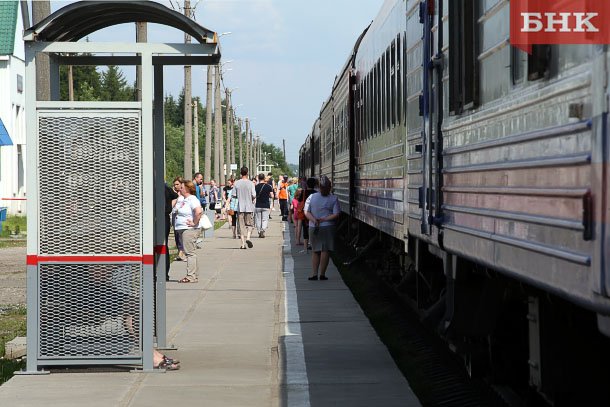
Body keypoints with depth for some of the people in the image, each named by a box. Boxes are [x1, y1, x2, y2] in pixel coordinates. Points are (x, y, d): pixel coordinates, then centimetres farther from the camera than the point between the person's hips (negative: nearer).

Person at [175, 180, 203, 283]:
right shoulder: (182, 199, 15)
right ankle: (195, 276, 15)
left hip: (190, 229, -10)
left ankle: (191, 276, -11)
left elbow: (199, 211, -30)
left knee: (190, 252, -10)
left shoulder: (192, 199, -14)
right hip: (183, 229, 10)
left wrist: (194, 223, -22)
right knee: (189, 252, 11)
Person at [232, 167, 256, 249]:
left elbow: (234, 195, 0)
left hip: (240, 207, 1)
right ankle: (248, 238, -13)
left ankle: (243, 243, 2)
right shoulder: (250, 183, -7)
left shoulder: (236, 183, -2)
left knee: (242, 226, 5)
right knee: (250, 224, 11)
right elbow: (254, 196, -10)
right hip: (249, 207, -1)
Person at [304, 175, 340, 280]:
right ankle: (322, 274, -1)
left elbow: (306, 212, -4)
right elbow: (336, 215, -9)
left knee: (316, 251, 12)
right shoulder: (333, 199, -4)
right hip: (327, 227, -2)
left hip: (313, 228, 2)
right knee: (324, 251, 1)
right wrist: (323, 220, -8)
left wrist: (314, 220, -14)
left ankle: (315, 274, 6)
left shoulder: (311, 197, 1)